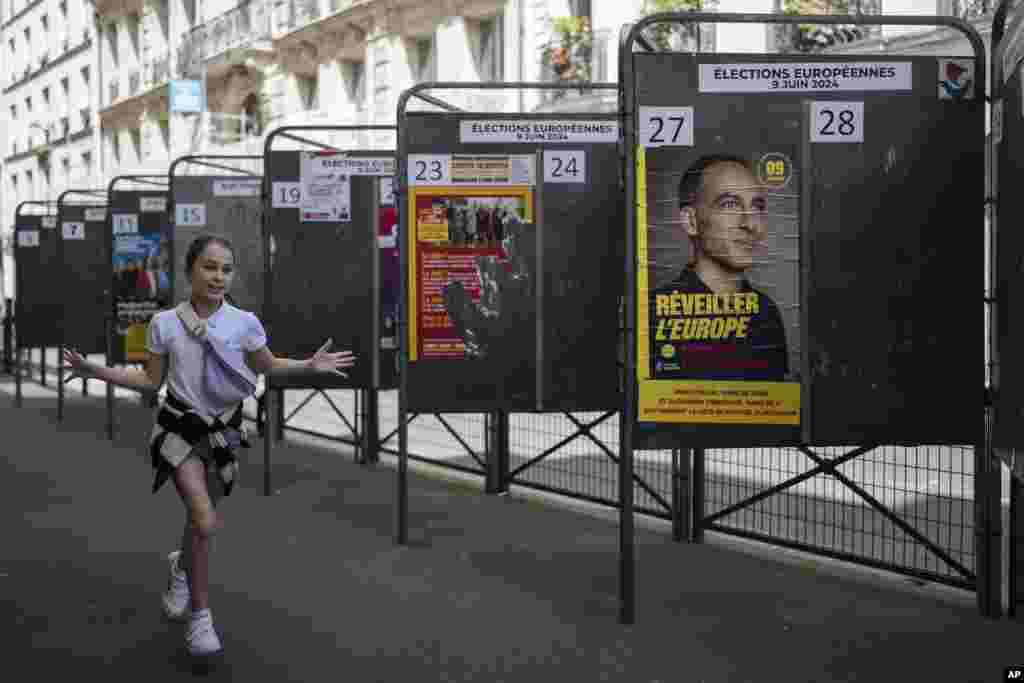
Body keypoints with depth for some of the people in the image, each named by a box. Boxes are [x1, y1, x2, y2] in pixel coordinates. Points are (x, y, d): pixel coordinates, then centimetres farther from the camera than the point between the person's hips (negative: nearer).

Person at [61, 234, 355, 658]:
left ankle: (181, 567, 51)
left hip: (223, 430, 2)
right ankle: (199, 614, 2)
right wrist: (95, 371, -6)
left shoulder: (244, 323, -6)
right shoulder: (165, 323, -7)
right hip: (179, 427, -2)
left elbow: (267, 366, 10)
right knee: (207, 523, -18)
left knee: (200, 519, 15)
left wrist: (310, 365, -5)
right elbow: (150, 381, 3)